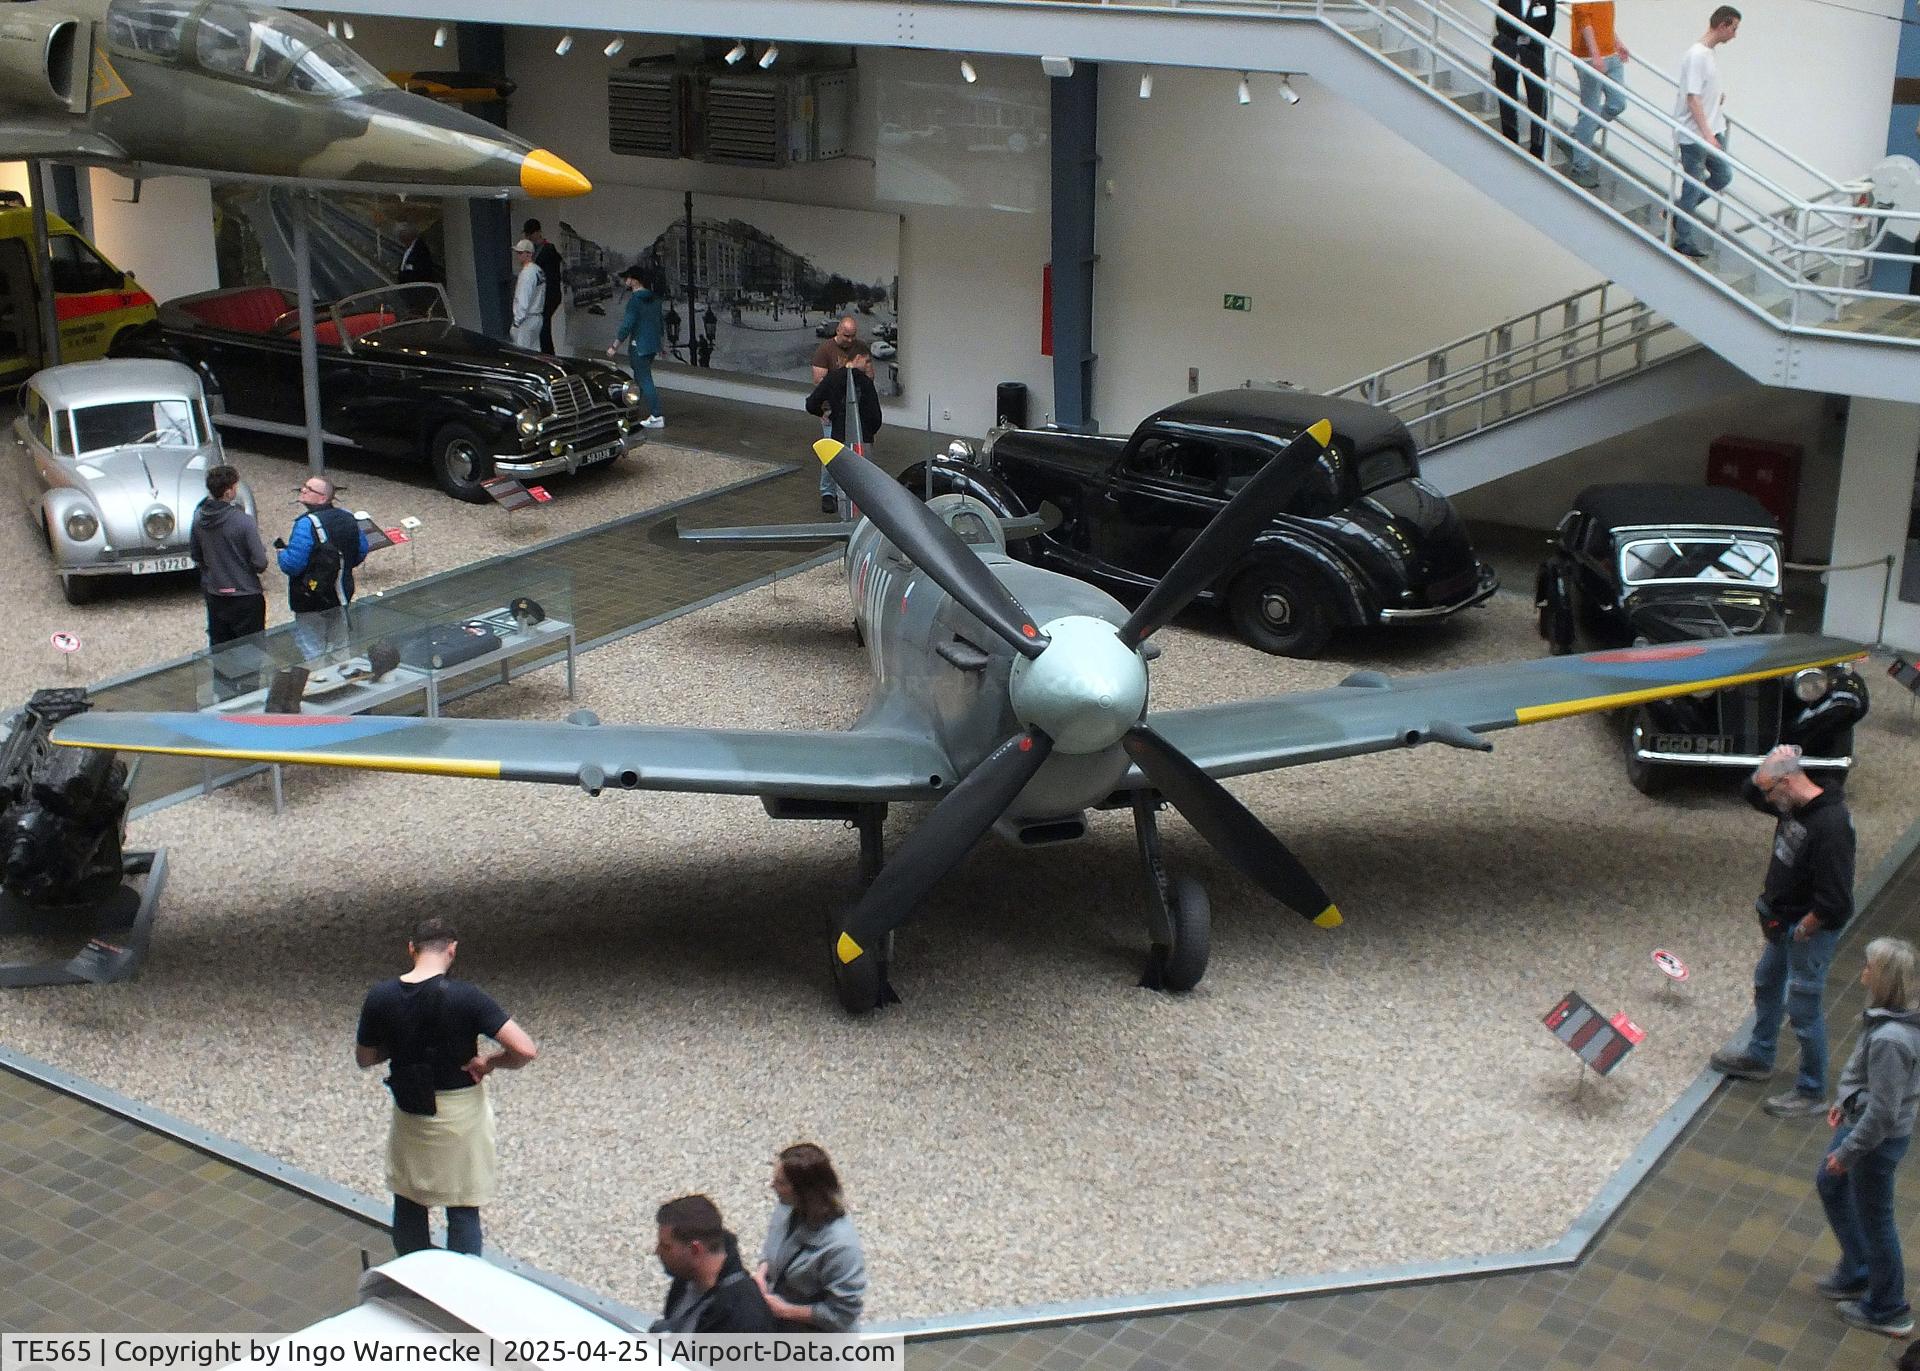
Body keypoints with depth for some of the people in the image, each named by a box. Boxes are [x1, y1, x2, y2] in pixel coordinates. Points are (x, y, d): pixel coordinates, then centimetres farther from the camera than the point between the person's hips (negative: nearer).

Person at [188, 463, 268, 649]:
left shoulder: (199, 517, -4)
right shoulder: (244, 522, -23)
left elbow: (196, 556, 8)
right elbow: (260, 564, -19)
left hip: (213, 595, 6)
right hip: (245, 597, -6)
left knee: (217, 648, 18)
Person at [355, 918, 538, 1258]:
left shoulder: (380, 998, -12)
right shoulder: (466, 997, -22)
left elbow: (364, 1058, 3)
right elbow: (525, 1050, -27)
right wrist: (490, 1062, -9)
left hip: (408, 1116, 4)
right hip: (460, 1118, -3)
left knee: (407, 1204, 22)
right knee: (463, 1212, 10)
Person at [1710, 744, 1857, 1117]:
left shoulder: (1831, 824, -31)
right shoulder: (1795, 806, -3)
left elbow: (1833, 901, -31)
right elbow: (1752, 792, 17)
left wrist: (1801, 930, -17)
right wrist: (1772, 765, -3)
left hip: (1811, 929, -10)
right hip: (1785, 922, 10)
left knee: (1802, 1007, 1)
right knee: (1767, 985, 25)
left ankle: (1812, 1093, 15)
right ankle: (1759, 1058, 45)